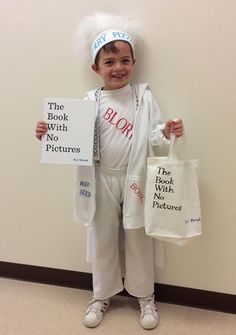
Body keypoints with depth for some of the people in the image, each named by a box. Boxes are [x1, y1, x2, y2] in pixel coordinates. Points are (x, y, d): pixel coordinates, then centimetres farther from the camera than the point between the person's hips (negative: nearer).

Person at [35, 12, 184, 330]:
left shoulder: (144, 96, -3)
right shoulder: (90, 102, -1)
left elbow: (152, 136, -5)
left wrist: (167, 132, -25)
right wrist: (49, 133, -16)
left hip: (135, 178, -1)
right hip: (101, 180, 1)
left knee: (139, 238, 12)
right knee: (103, 239, 14)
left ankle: (145, 295, 33)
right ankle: (102, 295, 35)